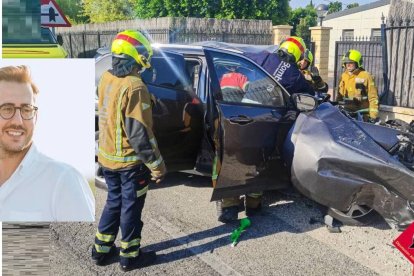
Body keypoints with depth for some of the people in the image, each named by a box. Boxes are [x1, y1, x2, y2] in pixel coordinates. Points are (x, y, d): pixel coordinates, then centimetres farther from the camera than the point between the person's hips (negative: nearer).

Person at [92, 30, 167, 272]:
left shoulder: (106, 78, 1)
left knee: (114, 202, 23)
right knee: (131, 207, 9)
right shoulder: (134, 87, -25)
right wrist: (157, 165, -18)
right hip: (130, 161, -8)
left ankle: (101, 249, 34)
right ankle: (130, 257, 25)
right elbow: (140, 133, -25)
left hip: (107, 156, 8)